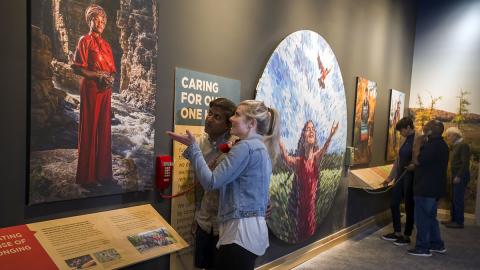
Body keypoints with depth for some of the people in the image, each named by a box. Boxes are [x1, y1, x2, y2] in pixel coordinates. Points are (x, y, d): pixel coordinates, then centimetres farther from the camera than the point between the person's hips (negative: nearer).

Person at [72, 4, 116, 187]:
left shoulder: (106, 45, 19)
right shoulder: (85, 41, -1)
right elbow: (77, 68, -8)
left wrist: (110, 78, -2)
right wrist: (98, 75, -16)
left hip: (105, 90, 7)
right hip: (90, 89, -6)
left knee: (104, 129, 6)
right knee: (90, 129, -5)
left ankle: (102, 172, 12)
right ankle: (87, 176, 1)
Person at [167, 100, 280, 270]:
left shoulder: (246, 147, -15)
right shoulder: (261, 147, 16)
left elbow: (211, 182, -17)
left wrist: (192, 147, -10)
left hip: (242, 231, -10)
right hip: (254, 228, 10)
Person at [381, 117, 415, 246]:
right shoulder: (406, 140, 12)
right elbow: (398, 160, 15)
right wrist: (390, 177, 16)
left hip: (410, 178, -8)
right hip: (400, 177, 8)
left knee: (409, 207, 4)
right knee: (394, 204, 12)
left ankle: (406, 236, 18)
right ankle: (397, 233, 26)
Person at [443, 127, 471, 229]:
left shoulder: (463, 145, -12)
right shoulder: (455, 146, 15)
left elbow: (465, 163, -17)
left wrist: (459, 176, -18)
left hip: (461, 176, -9)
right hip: (455, 176, 9)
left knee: (458, 199, -5)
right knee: (454, 199, 11)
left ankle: (459, 222, 2)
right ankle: (453, 219, 19)